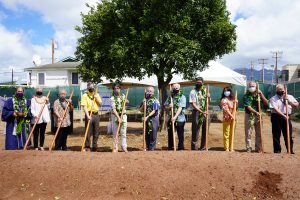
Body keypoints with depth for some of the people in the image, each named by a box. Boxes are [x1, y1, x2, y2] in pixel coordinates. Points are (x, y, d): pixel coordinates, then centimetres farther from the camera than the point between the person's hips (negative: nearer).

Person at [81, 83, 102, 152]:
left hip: (96, 114, 4)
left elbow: (100, 104, 10)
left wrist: (96, 98, -6)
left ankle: (94, 147, 17)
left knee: (96, 132, 8)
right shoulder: (85, 95, -2)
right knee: (88, 132, -2)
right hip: (89, 114, -4)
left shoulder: (97, 95, 13)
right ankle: (87, 147, 8)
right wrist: (88, 115, -22)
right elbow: (85, 107, -11)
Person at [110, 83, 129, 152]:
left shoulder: (123, 95, 5)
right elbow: (113, 109, -19)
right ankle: (115, 147, 12)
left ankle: (124, 147, 9)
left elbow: (126, 103, 23)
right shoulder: (112, 98, -9)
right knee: (115, 132, 3)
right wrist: (118, 118, -28)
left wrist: (127, 102, -1)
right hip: (115, 116, -3)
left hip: (123, 115, 3)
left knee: (123, 132, 3)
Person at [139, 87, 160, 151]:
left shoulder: (155, 101, -6)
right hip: (146, 119, 6)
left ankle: (152, 148, 6)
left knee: (153, 134, -3)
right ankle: (148, 147, 23)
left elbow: (154, 111, -13)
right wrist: (143, 104, -4)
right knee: (146, 134, 11)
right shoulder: (145, 100, 12)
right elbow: (141, 110, 13)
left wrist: (147, 116, -22)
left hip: (153, 119, -6)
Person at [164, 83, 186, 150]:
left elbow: (180, 108, -16)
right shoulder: (170, 97, 9)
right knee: (170, 134, 12)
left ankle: (181, 148, 18)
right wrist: (169, 107, -14)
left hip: (180, 119, -4)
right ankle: (170, 148, 26)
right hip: (170, 119, 4)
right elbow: (165, 107, 10)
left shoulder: (182, 97, -4)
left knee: (180, 135, 4)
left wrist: (175, 117, -26)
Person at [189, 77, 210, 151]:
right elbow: (194, 105, -12)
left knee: (205, 130, 9)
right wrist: (202, 112, -22)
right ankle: (194, 147, 6)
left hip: (205, 112, 5)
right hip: (197, 112, -5)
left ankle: (203, 147, 21)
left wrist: (209, 97, -2)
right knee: (195, 130, -3)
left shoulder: (205, 90, 12)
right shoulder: (193, 92, -5)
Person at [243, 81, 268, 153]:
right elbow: (248, 106, -14)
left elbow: (266, 103, -1)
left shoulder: (259, 94, 6)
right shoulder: (246, 95, -4)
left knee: (259, 133, 6)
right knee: (248, 133, 1)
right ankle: (248, 148, 10)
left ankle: (258, 148, 15)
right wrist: (256, 112, -28)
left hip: (258, 116, 3)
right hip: (249, 116, -3)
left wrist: (261, 95, -10)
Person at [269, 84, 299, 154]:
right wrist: (283, 115, -23)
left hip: (287, 117, 3)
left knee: (288, 135, 5)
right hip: (276, 117, -2)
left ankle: (290, 150, 15)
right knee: (276, 135, 1)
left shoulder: (290, 97, 11)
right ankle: (277, 150, 10)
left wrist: (288, 100, -7)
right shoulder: (273, 99, -1)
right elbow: (275, 109, -13)